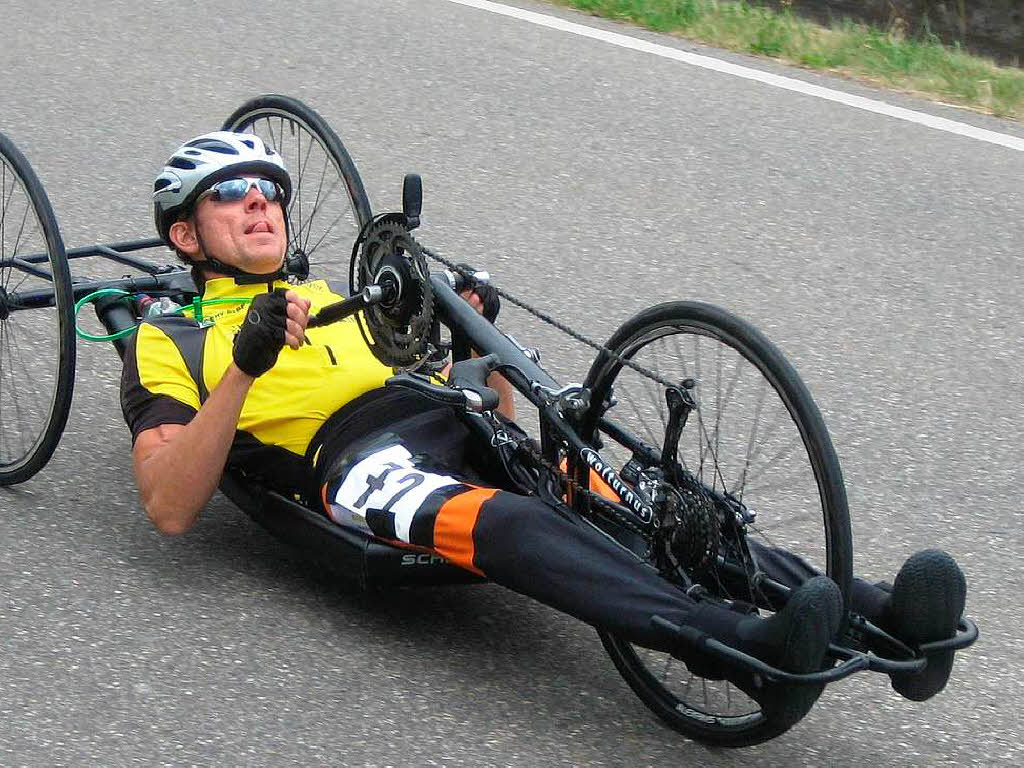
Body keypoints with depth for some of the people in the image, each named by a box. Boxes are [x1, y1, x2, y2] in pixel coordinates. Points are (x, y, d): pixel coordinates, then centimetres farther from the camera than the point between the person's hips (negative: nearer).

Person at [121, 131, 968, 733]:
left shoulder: (339, 303, 36)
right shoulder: (169, 342, 20)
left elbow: (498, 414, 32)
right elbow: (170, 506, 1)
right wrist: (245, 366, -9)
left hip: (459, 434, 6)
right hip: (361, 464, -5)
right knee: (510, 521, -38)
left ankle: (879, 621, -45)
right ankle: (747, 652, -60)